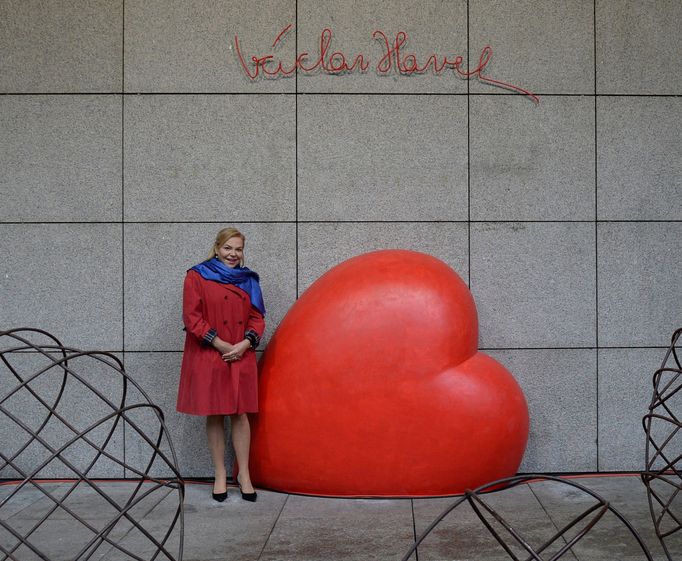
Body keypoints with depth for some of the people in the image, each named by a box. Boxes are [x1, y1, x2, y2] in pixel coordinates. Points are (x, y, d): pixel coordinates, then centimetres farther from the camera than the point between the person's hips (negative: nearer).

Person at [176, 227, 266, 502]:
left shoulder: (248, 280, 12)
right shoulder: (197, 276, 0)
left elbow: (257, 317, 10)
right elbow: (192, 317, -7)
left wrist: (245, 343, -8)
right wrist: (220, 344, -12)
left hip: (241, 357, 3)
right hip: (208, 357, -2)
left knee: (240, 414, 2)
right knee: (214, 415, 3)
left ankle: (244, 474, 9)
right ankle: (220, 475, 13)